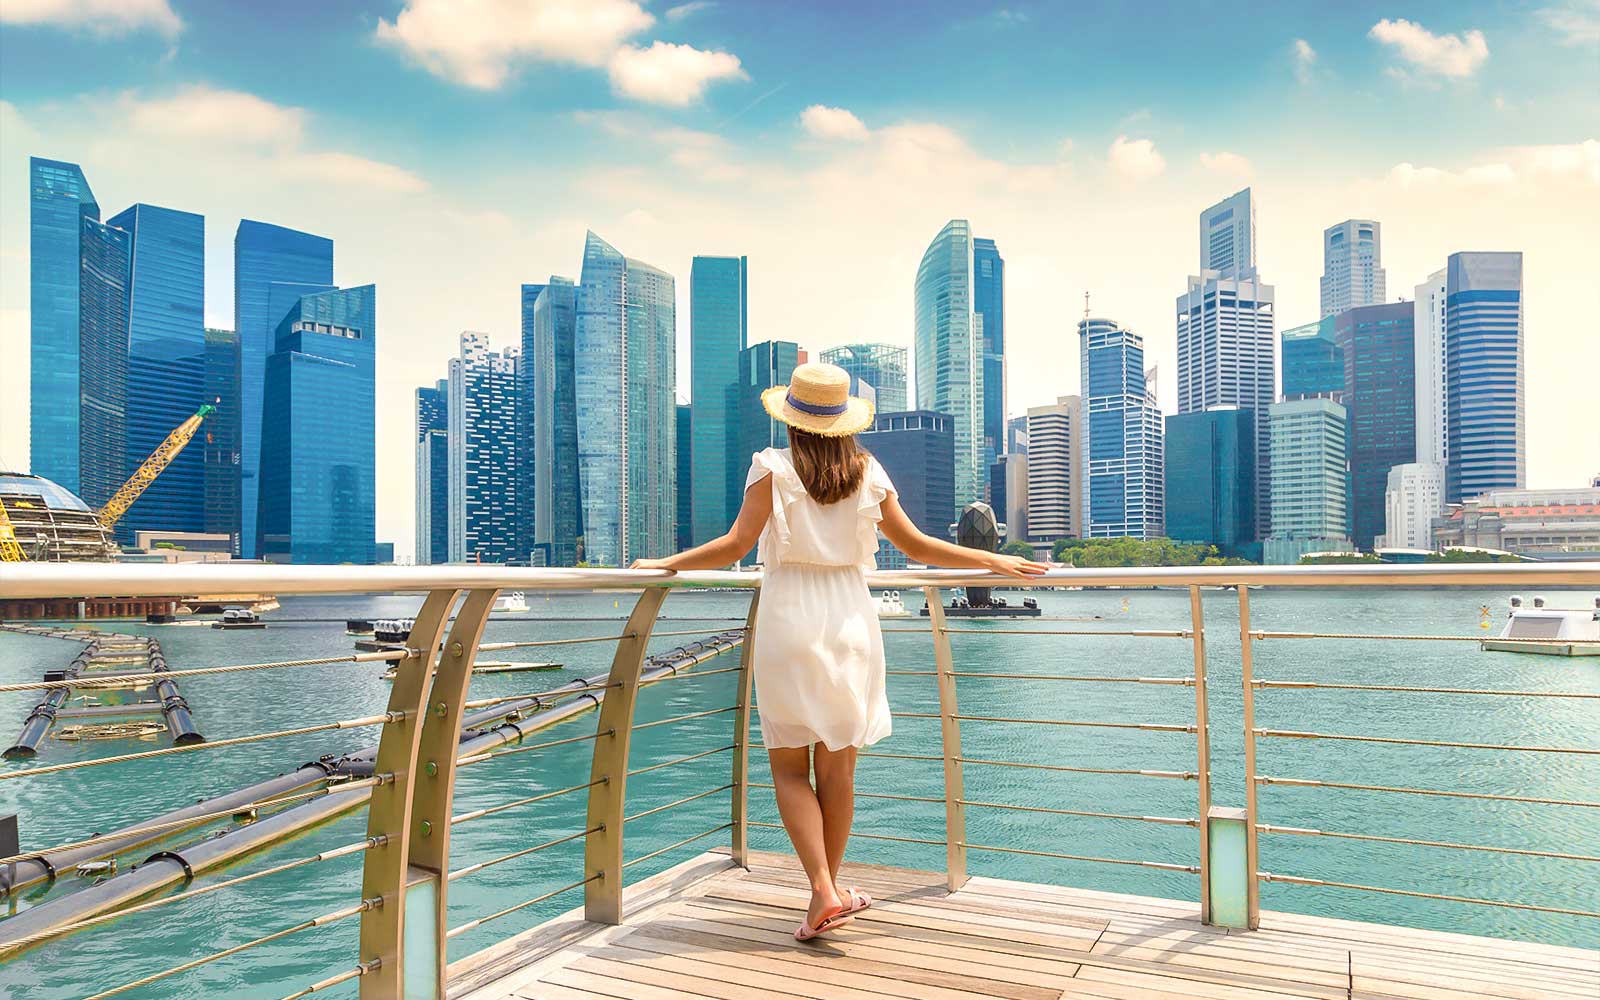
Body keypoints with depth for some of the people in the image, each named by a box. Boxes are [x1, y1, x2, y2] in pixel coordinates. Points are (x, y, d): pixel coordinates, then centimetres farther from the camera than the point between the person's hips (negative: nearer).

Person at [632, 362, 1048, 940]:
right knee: (837, 766, 11)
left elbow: (736, 544, -10)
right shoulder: (869, 474, 6)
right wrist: (994, 561, 20)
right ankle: (829, 889, 21)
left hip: (788, 621, -3)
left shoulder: (773, 468, -3)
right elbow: (916, 546, 9)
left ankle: (823, 893, -6)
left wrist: (666, 564, 2)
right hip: (850, 618, 3)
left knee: (789, 766, 6)